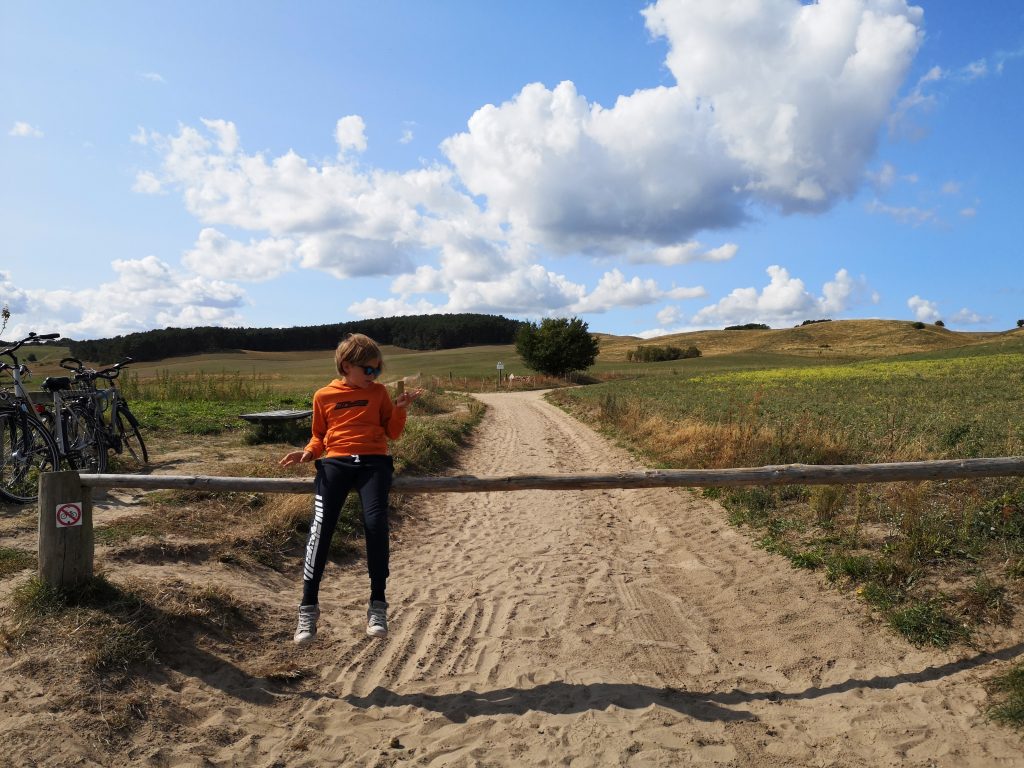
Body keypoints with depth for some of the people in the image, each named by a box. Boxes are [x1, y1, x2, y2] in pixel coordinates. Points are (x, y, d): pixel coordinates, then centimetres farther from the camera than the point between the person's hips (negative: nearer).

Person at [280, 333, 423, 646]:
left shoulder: (379, 392, 14)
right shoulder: (324, 396, 13)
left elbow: (392, 433, 14)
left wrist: (400, 408, -3)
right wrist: (308, 452, 0)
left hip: (373, 461, 0)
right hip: (335, 461, 1)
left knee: (375, 522, -24)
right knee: (321, 527, -17)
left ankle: (378, 604, -11)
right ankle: (308, 608, -5)